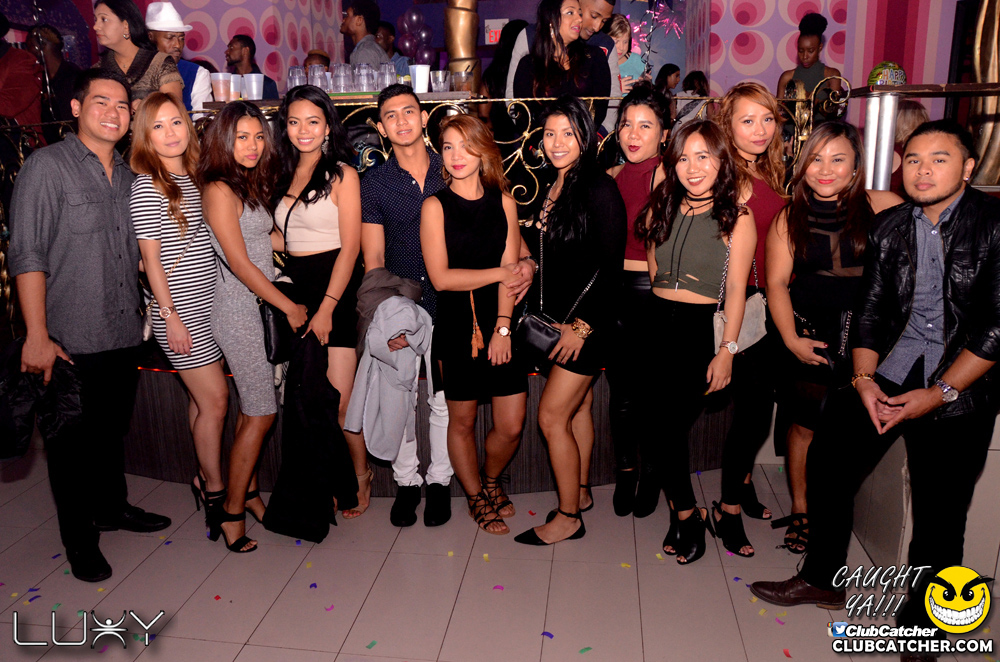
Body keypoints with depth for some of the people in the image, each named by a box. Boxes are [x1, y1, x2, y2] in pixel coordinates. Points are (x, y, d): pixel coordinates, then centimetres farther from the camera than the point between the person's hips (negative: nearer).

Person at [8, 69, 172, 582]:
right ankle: (79, 538, 25)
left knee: (113, 430, 20)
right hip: (70, 342, -6)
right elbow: (27, 256, -13)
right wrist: (37, 336, -18)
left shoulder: (128, 175, 11)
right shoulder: (46, 166, -8)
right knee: (72, 442, 8)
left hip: (123, 336, 6)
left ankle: (113, 506, 41)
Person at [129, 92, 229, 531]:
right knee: (215, 400, -5)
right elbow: (151, 258, -11)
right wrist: (170, 316, -13)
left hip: (206, 303, 7)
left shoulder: (193, 178, 11)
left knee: (202, 398, 13)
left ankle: (206, 480, 26)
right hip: (179, 309, -7)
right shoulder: (146, 185, -10)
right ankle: (215, 492, 9)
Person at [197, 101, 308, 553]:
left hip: (263, 306, 8)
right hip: (239, 310, -8)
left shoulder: (252, 185, 13)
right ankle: (231, 512, 7)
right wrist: (289, 306, -10)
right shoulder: (219, 190, -13)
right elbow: (241, 264, -16)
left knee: (254, 409, 12)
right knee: (261, 413, -4)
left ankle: (248, 491, 25)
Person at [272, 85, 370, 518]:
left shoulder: (342, 174, -5)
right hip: (295, 287, 6)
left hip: (335, 289, -6)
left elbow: (350, 247, -10)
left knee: (338, 401, -7)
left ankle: (361, 477, 14)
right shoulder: (285, 175, 15)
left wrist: (327, 307, -14)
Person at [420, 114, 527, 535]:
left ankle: (490, 479, 34)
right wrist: (500, 273, -7)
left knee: (512, 425, 3)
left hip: (502, 324, 2)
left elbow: (510, 271, 1)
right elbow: (441, 277, -9)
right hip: (457, 325, -2)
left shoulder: (503, 202, 6)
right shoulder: (435, 206, -2)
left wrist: (503, 327, -8)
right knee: (462, 421, 9)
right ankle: (476, 498, 33)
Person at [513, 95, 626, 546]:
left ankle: (568, 517, 9)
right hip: (555, 320, 7)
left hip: (588, 322, -7)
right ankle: (581, 492, 33)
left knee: (552, 415, -5)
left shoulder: (599, 188, -13)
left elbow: (610, 266, -16)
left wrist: (580, 324, -16)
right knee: (575, 408, 17)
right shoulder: (549, 187, 10)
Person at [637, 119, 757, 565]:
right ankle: (689, 514, 25)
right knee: (660, 425, 5)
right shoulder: (662, 208, 11)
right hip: (656, 324, 4)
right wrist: (642, 319, 6)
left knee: (671, 427, -4)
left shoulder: (736, 217, -3)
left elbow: (736, 288, -5)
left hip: (701, 330, -4)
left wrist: (727, 350, -9)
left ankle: (685, 514, 20)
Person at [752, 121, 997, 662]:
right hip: (890, 369, 4)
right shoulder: (889, 226, 8)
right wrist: (864, 379, -6)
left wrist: (939, 393, -15)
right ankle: (823, 580, 21)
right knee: (827, 461, 0)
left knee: (940, 510, -2)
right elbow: (871, 308, 8)